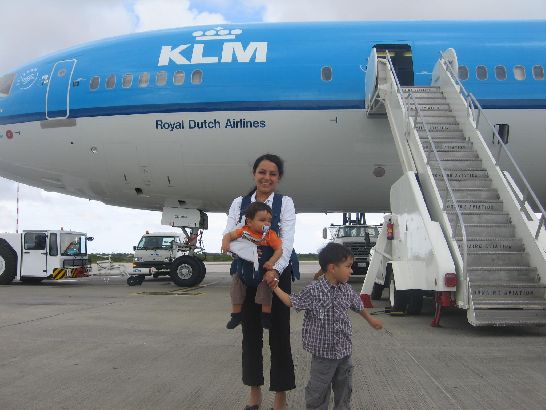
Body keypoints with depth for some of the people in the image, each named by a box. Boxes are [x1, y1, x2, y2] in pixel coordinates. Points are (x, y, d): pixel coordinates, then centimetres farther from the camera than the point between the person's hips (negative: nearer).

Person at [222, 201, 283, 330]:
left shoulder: (270, 235, -14)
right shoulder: (243, 231, -9)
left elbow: (279, 249, -17)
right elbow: (229, 235, -2)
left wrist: (271, 262, -31)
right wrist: (225, 242, -24)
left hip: (262, 270, -2)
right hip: (243, 267, 3)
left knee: (265, 286, -17)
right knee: (235, 283, 1)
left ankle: (266, 316, -1)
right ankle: (236, 314, 15)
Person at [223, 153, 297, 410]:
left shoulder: (285, 203, -2)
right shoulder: (239, 203, 6)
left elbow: (287, 240, -13)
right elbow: (228, 236, -1)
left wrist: (275, 270, -28)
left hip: (277, 273, -2)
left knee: (279, 333, 1)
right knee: (250, 333, 10)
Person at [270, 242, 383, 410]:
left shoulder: (347, 290, -1)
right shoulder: (313, 291, -17)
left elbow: (358, 306, 19)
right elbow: (292, 302, -4)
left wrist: (371, 320, 34)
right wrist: (275, 288, -8)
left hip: (345, 351, 5)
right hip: (323, 352, -5)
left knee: (344, 388, 19)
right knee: (318, 391, 6)